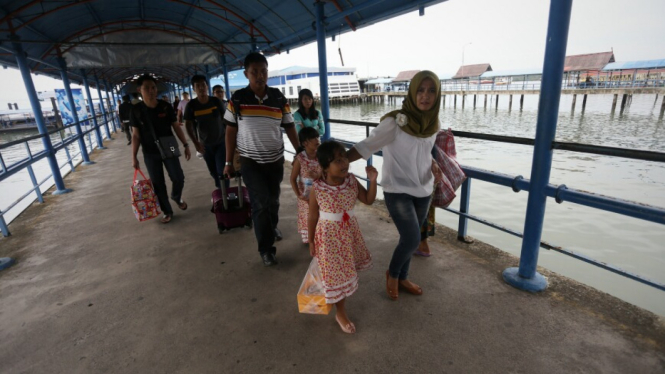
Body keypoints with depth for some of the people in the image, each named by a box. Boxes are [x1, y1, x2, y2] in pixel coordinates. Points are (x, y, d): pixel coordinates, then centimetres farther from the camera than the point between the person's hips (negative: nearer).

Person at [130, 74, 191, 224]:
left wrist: (185, 145, -1)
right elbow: (136, 135, 0)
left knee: (178, 178, 0)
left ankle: (176, 197, 33)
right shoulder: (136, 110, -5)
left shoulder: (166, 107, -4)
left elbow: (176, 127, 2)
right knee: (158, 184, 6)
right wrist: (134, 156, -2)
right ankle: (167, 211, 20)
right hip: (150, 153, 0)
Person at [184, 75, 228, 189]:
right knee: (213, 172, 14)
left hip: (221, 141, -2)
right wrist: (195, 142, -18)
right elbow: (188, 124, -7)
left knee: (222, 170, -9)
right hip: (205, 144, 2)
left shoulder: (216, 101, -8)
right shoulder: (191, 105, -8)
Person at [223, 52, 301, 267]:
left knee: (273, 200, 16)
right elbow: (231, 131, -1)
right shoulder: (237, 99, -6)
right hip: (250, 162, -2)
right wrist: (229, 162, -1)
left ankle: (272, 227, 47)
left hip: (275, 160, 2)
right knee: (260, 203, -5)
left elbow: (289, 128, 3)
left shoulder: (279, 98, -3)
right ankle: (265, 248, 11)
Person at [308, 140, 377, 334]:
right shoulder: (317, 189, -21)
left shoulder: (351, 181, -10)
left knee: (346, 268, 25)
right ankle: (341, 313, 30)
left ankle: (342, 304, 56)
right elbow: (313, 217, -10)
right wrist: (311, 241, -3)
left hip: (349, 230, 5)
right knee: (336, 273, 7)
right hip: (329, 235, -5)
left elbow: (368, 200, -1)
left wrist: (373, 180, -16)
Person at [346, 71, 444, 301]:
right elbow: (366, 147, -20)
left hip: (423, 190, 6)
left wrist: (434, 167, -2)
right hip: (397, 190, -6)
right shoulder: (395, 122, -18)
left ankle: (402, 278, 39)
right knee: (412, 239, -9)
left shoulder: (432, 123, 2)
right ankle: (392, 273, 21)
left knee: (409, 238, 16)